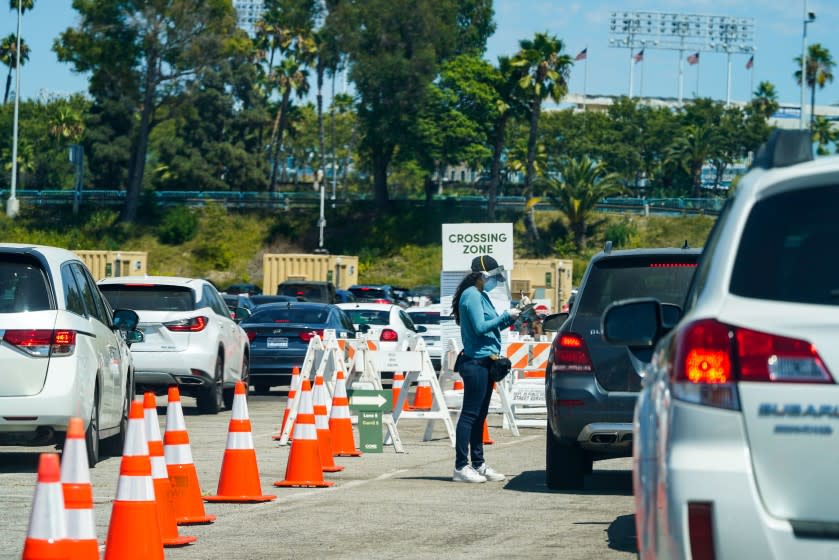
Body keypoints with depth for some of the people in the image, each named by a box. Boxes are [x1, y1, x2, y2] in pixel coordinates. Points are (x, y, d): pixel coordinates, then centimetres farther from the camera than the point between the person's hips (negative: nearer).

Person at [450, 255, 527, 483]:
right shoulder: (471, 295, -11)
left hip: (484, 363, 10)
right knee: (470, 414, -9)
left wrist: (510, 319, 9)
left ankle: (478, 464, 17)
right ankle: (461, 467, -9)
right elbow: (480, 327, -19)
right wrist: (506, 316, -13)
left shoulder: (481, 296, 19)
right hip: (476, 362, -10)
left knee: (479, 415, 12)